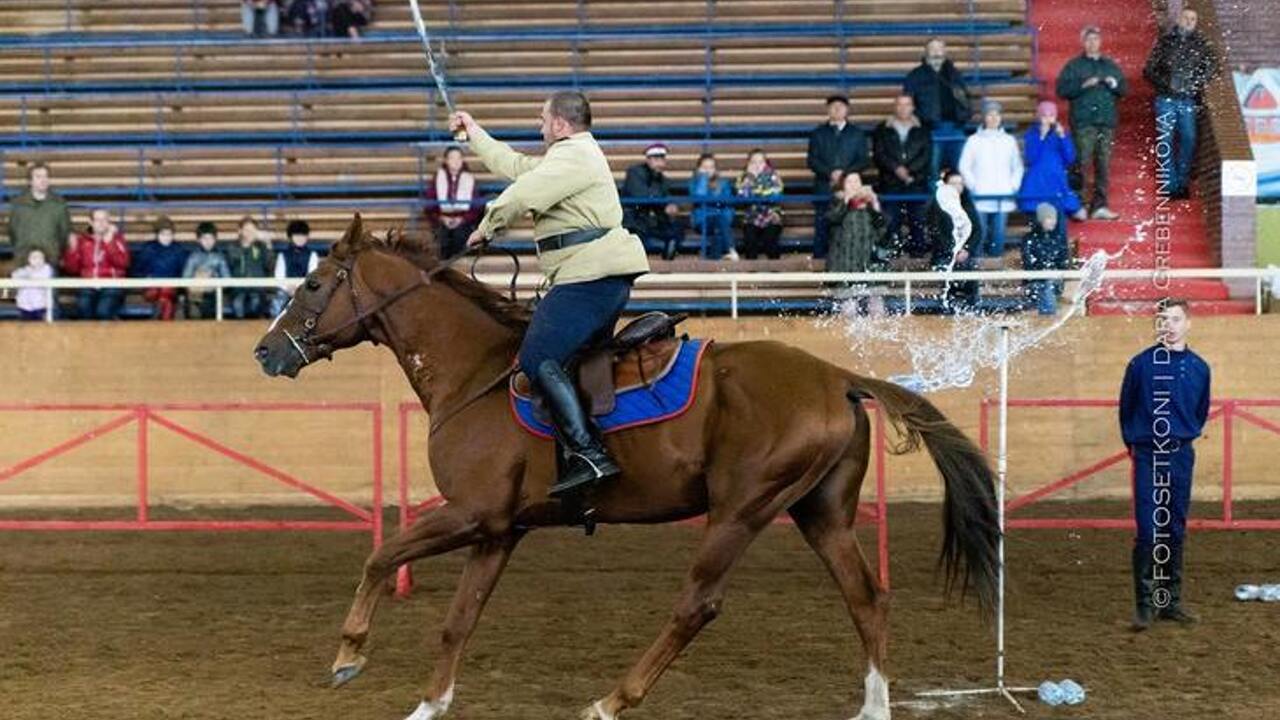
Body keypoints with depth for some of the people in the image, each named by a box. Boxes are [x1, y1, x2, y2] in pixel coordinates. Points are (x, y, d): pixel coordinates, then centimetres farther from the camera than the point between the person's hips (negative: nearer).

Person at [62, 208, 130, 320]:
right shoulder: (82, 239, 13)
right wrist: (73, 249, -5)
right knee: (83, 309, -30)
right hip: (88, 286, 1)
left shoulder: (116, 238, 9)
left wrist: (109, 242, -13)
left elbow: (122, 263, -8)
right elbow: (72, 269, 10)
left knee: (103, 311, -31)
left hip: (111, 286, -1)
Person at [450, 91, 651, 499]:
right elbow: (514, 166, 37)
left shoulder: (574, 156, -8)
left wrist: (486, 228, -1)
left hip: (590, 275, -12)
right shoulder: (574, 156, 26)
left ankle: (588, 454, -27)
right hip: (605, 276, 12)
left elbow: (521, 196, -17)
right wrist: (473, 132, 45)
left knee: (537, 359, -18)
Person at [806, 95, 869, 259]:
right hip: (824, 188, 0)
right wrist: (830, 173, -11)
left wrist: (844, 172, -10)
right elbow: (811, 160, 4)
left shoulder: (857, 134, 13)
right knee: (821, 230, -4)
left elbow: (863, 161, 6)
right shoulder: (818, 133, 13)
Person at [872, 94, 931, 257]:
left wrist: (909, 170, -12)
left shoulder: (922, 131, 13)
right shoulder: (882, 130, 12)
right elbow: (880, 155, 1)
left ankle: (917, 254, 0)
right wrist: (897, 169, -14)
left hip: (917, 184, 1)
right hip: (890, 185, 0)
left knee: (917, 224, -3)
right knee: (890, 224, -7)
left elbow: (926, 155, 3)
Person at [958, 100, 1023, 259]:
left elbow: (1018, 167, 18)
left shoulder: (1009, 141, 13)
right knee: (980, 234, -7)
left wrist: (1014, 186, 5)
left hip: (1003, 198, 2)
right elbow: (964, 166, 5)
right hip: (980, 198, -2)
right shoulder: (974, 140, 5)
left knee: (999, 233, -2)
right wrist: (973, 185, -5)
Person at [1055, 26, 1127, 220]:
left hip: (1106, 122, 4)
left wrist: (1115, 84, -4)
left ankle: (1099, 206, 5)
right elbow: (1062, 90, -3)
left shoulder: (1111, 66, 18)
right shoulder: (1074, 66, 6)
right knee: (1081, 162, -10)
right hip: (1083, 122, -4)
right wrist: (1083, 85, -15)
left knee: (1104, 164, 3)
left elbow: (1124, 89, 17)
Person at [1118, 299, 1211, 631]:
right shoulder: (1141, 364, -5)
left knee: (1176, 531, 9)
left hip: (1181, 457, 3)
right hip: (1147, 457, -3)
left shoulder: (1198, 367, 5)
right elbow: (1125, 408, 7)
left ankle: (1171, 601, 17)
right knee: (1148, 532, -7)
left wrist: (1186, 437, 14)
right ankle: (1145, 604, -1)